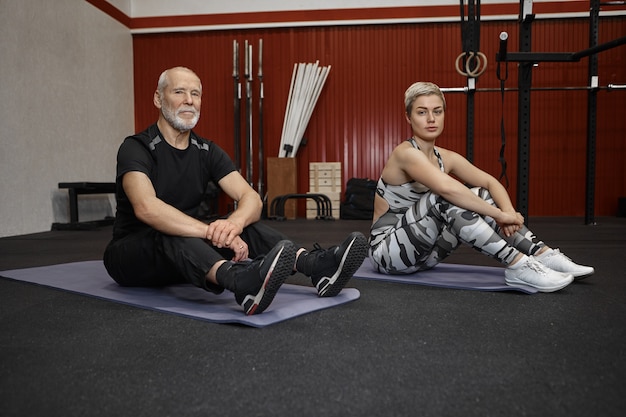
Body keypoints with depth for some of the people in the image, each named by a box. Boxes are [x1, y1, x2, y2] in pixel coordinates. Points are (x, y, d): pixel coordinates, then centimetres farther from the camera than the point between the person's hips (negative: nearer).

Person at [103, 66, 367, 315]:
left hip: (188, 247, 5)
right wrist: (214, 233, -47)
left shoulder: (207, 151, 0)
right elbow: (146, 208, -37)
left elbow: (251, 198, -15)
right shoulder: (136, 148, -16)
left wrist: (234, 223, -39)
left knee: (243, 224, -20)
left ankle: (315, 265, -43)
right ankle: (241, 281, -68)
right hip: (131, 254, -5)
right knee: (171, 234, -39)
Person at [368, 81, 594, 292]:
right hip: (388, 250, -7)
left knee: (480, 196, -5)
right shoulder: (405, 153, -20)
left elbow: (491, 182, 0)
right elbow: (446, 188, -37)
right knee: (445, 199, -31)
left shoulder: (446, 158, 5)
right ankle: (517, 266, -31)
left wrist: (508, 211, -21)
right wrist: (498, 215, -31)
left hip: (422, 252, 7)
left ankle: (544, 255, -10)